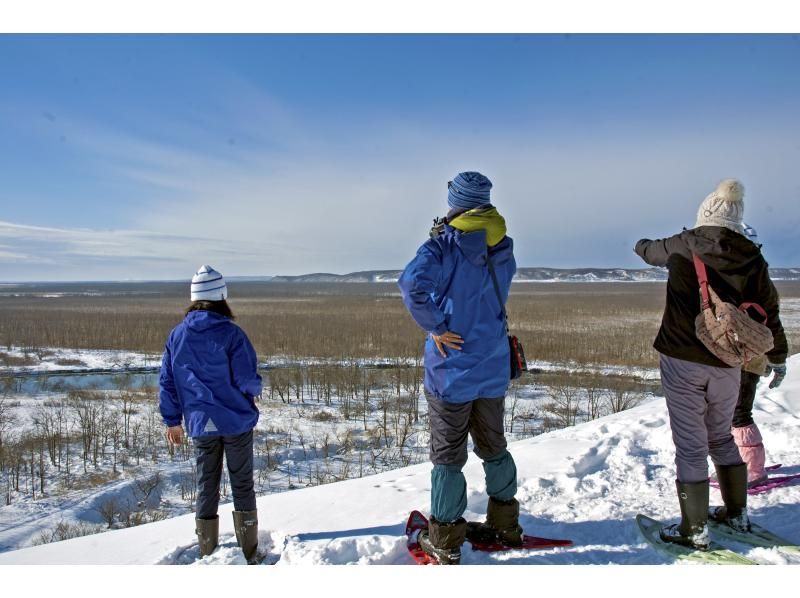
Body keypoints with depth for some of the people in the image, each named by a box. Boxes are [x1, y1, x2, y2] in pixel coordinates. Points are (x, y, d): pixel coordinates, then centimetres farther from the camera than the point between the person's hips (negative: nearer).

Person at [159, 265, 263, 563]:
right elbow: (246, 379, -17)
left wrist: (172, 419, 12)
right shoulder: (231, 333, -15)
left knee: (206, 487, 15)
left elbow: (167, 381, 3)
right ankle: (248, 550, 18)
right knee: (242, 485, 10)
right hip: (237, 421, -3)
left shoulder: (177, 335, -1)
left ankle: (207, 551, 23)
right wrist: (256, 389, 6)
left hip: (201, 424, 3)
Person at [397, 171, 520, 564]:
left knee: (447, 455, 7)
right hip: (493, 368, 5)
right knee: (493, 447, 21)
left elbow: (412, 283, -33)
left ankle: (444, 542, 18)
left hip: (451, 369, -5)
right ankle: (505, 525, 34)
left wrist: (435, 327, -19)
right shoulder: (503, 250, 2)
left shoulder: (443, 247, -15)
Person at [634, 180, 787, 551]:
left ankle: (695, 530, 6)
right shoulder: (752, 258, 2)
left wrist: (641, 245, 43)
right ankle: (737, 513, 32)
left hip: (682, 360, -3)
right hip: (727, 363, 4)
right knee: (721, 437, 23)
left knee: (690, 444, 1)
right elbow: (768, 311, 9)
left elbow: (652, 252, 19)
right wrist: (778, 357, 22)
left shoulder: (683, 246, -3)